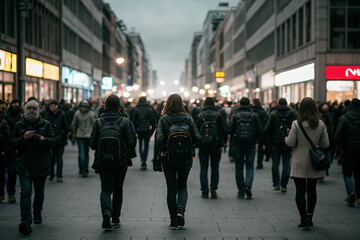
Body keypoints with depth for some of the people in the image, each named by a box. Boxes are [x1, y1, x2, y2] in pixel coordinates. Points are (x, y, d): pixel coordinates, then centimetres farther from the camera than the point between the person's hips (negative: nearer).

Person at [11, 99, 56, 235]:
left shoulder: (45, 125, 7)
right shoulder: (19, 125, 7)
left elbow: (53, 141, -1)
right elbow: (13, 142, 1)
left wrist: (43, 139, -21)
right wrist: (24, 138, -18)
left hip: (41, 165, 1)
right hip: (24, 165, -1)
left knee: (39, 192, 13)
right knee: (26, 192, -13)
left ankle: (37, 214, 39)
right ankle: (26, 223, -17)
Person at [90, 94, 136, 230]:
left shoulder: (98, 122, -5)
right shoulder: (125, 122, -8)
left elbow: (92, 144, -5)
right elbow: (131, 143, -10)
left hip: (103, 162, 0)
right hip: (120, 162, 0)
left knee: (106, 189, 5)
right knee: (118, 189, 16)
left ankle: (106, 210, -23)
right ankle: (115, 218, 24)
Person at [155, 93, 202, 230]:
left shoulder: (163, 119, -7)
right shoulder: (187, 118, -5)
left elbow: (159, 140, -17)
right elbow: (198, 139, -7)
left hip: (168, 158, -1)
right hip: (185, 158, 1)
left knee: (171, 188, 9)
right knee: (182, 186, 17)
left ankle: (173, 221, 10)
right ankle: (181, 209, -8)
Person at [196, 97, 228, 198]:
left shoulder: (200, 116, -5)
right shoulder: (218, 115, -4)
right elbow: (225, 130, -6)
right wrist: (222, 141, 7)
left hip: (203, 145, 0)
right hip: (216, 145, 0)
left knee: (203, 168, 6)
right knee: (215, 168, 11)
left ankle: (205, 192, 3)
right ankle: (213, 190, 8)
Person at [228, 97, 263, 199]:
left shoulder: (235, 115, -3)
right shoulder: (254, 115, 0)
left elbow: (230, 129, -11)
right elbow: (260, 130, -3)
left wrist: (234, 135, 10)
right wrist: (260, 141, 11)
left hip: (238, 145, 0)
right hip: (251, 144, 0)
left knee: (239, 167, 8)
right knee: (250, 166, 9)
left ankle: (241, 191, 10)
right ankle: (248, 184, -16)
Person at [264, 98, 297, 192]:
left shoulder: (273, 114, -4)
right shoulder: (293, 113, 0)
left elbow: (267, 129, -9)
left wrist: (270, 138, 7)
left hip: (276, 143, -1)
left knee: (275, 163, 10)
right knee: (286, 164, 6)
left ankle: (276, 184, 7)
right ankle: (283, 185, 3)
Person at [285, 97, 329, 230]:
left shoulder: (296, 124, -12)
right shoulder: (321, 124, -3)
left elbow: (290, 143, -10)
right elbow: (325, 144, 0)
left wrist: (286, 138, 11)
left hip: (300, 163, -3)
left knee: (300, 191, 2)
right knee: (312, 190, 16)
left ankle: (304, 220, -1)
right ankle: (309, 217, 19)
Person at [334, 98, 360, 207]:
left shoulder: (344, 118, -9)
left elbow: (337, 137, -13)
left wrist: (342, 146, 2)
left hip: (347, 152, -2)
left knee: (347, 174, 9)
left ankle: (351, 192, -13)